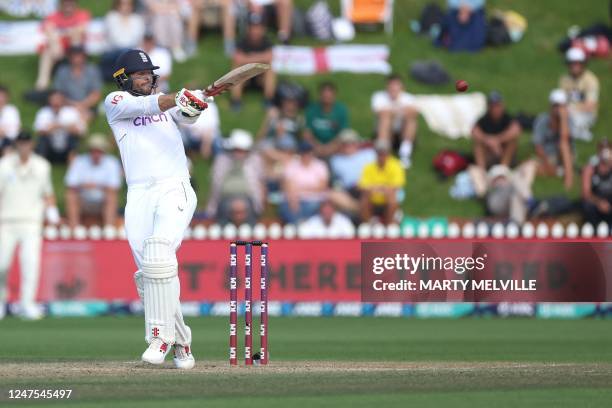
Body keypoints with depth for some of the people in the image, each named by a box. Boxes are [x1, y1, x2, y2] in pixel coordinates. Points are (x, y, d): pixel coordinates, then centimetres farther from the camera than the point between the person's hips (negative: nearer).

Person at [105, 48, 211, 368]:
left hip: (175, 189, -1)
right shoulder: (115, 102, 9)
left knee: (158, 255, -23)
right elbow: (143, 105, -12)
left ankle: (160, 336, -22)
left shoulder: (167, 102, 17)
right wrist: (178, 99, -30)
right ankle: (181, 343, 9)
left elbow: (186, 116, -5)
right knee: (149, 273, -4)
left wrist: (193, 106, -30)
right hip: (139, 195, 1)